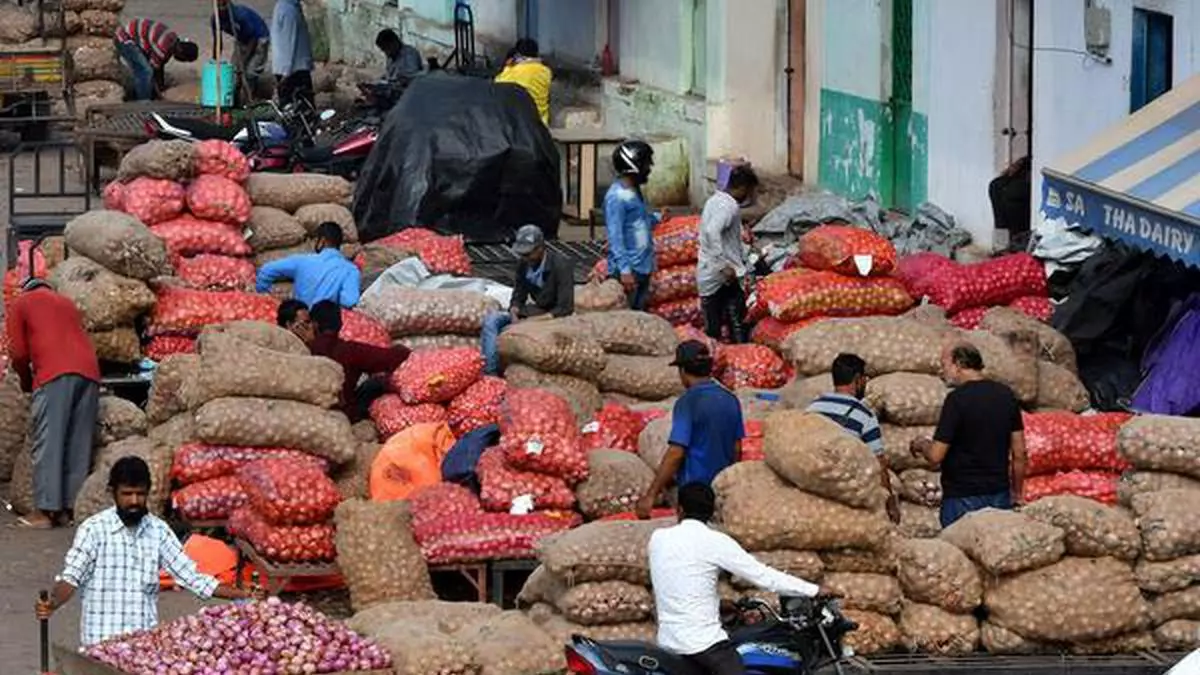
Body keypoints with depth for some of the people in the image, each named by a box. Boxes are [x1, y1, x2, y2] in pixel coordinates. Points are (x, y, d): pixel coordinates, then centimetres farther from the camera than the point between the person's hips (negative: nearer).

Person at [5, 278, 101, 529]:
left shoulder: (21, 303, 17)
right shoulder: (67, 303, 32)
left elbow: (18, 353, 9)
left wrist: (27, 382, 25)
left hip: (55, 375, -5)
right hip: (89, 372, 5)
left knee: (48, 443, -5)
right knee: (79, 445, 6)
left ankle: (46, 510, -10)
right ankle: (70, 507, 4)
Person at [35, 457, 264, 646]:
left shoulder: (158, 531, 7)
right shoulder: (94, 529, -5)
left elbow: (190, 575, 7)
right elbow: (71, 576, -11)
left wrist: (242, 595, -2)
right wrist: (52, 604, -32)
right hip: (101, 642, -3)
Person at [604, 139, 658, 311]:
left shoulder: (635, 192, 11)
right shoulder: (617, 196, -17)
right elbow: (615, 236, -21)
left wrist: (656, 218, 19)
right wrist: (624, 270, -24)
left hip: (643, 267, 9)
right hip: (628, 270, -9)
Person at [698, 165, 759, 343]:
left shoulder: (714, 201, 15)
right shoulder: (729, 206, -15)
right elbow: (712, 232, -32)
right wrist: (723, 265, -32)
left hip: (707, 279, 9)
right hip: (725, 279, -9)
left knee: (712, 330, 10)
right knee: (737, 328, -5)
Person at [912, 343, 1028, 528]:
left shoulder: (957, 399, -14)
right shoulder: (1006, 395, 5)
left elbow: (936, 456, -15)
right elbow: (1019, 453, 9)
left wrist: (920, 445, 7)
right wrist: (1016, 493, 19)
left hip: (963, 498, -6)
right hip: (1000, 495, 6)